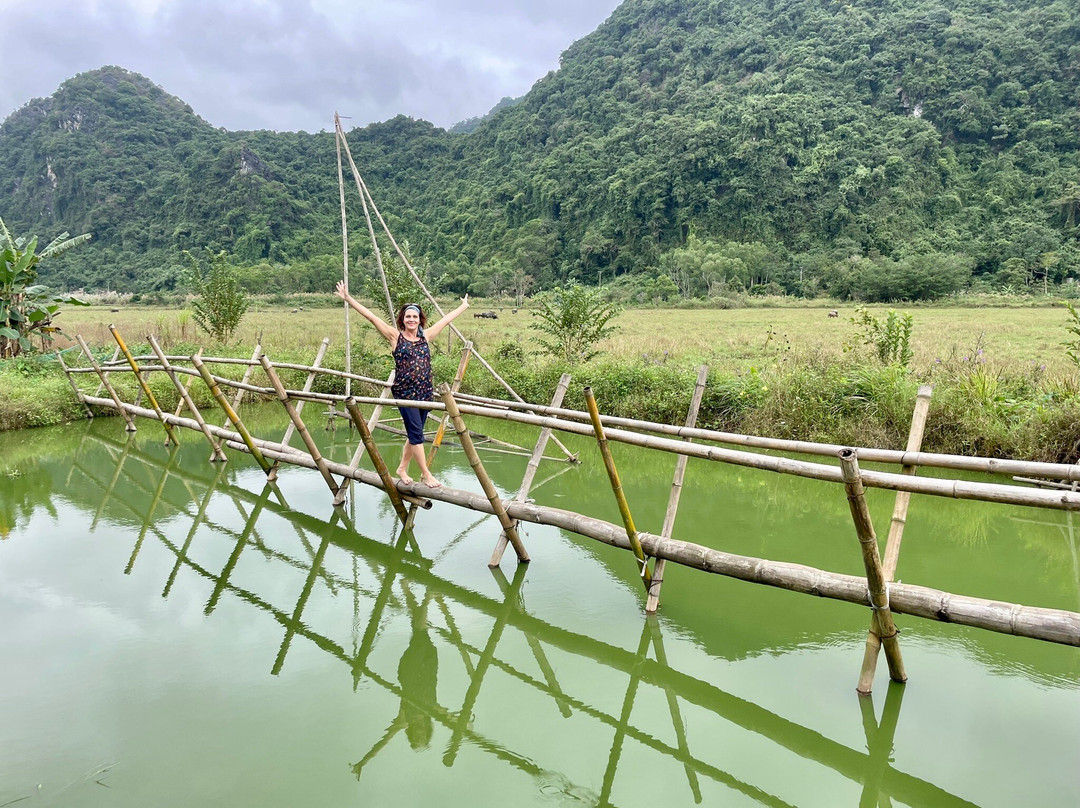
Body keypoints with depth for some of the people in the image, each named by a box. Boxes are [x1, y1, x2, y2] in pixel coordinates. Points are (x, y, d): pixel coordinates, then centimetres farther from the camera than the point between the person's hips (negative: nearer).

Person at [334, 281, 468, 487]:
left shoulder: (425, 336, 9)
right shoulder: (395, 337, -2)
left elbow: (446, 319, 20)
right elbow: (371, 316, -7)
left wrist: (463, 306, 31)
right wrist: (348, 299, -11)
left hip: (425, 392, 5)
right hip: (405, 393, -5)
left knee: (414, 434, 11)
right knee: (416, 432, -7)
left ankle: (402, 469, 28)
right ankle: (426, 474, -1)